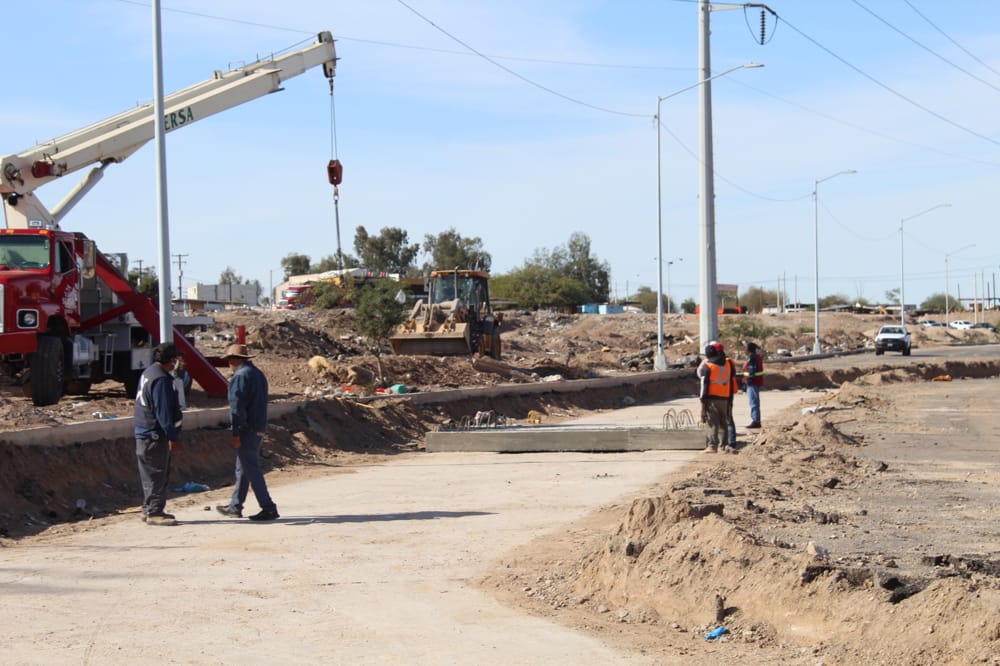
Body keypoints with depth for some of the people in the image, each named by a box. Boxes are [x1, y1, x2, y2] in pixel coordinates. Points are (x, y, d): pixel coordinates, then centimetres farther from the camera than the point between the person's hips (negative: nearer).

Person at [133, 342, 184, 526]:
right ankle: (154, 513, -3)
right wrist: (173, 437, -18)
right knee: (157, 474, -6)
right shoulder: (161, 379, -20)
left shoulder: (149, 373, 14)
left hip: (145, 433, 10)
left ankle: (149, 509, 23)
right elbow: (164, 412, -22)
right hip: (155, 435, -10)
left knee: (151, 474, 16)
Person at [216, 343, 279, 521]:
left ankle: (269, 509, -9)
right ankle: (235, 507, 24)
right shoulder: (258, 374, 17)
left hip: (246, 431, -10)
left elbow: (237, 406, -19)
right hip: (259, 429, 10)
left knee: (251, 470, -7)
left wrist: (236, 433, -19)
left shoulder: (240, 376, -14)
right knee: (243, 469, 17)